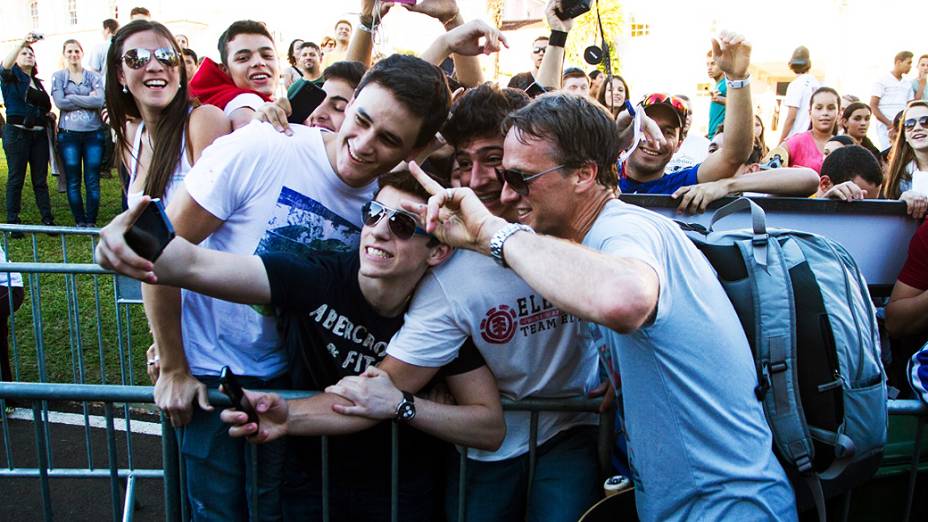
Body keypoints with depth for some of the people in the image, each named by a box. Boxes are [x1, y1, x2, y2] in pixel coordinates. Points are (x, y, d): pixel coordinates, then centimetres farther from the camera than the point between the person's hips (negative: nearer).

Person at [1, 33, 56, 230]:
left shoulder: (37, 82, 19)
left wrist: (49, 114, 10)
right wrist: (22, 42, -30)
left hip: (39, 134, 5)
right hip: (17, 132, -5)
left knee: (41, 179, 6)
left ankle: (48, 220, 7)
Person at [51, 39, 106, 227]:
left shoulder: (94, 76, 8)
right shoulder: (58, 76, 7)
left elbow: (100, 100, -9)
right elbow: (60, 102, -7)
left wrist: (72, 98, -8)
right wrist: (87, 100, -7)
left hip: (93, 133, 0)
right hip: (69, 134, 0)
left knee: (93, 181, 0)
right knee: (73, 181, 3)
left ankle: (91, 222, 9)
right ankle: (79, 222, 13)